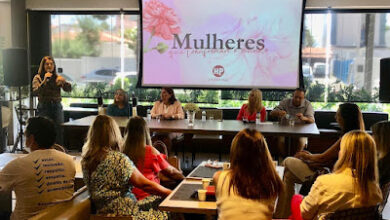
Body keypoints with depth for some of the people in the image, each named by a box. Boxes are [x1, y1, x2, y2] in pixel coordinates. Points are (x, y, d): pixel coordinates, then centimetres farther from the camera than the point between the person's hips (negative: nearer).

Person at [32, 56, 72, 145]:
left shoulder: (57, 77, 9)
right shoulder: (37, 78, 1)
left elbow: (68, 89, -2)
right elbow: (35, 92, -14)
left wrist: (63, 81, -21)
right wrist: (44, 81, -25)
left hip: (57, 107, 3)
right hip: (44, 107, -3)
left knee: (59, 132, -1)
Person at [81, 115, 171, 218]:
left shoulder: (85, 159, 1)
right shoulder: (118, 159, -21)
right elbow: (144, 184, -14)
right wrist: (171, 193, -3)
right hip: (124, 214, -8)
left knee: (159, 201, 16)